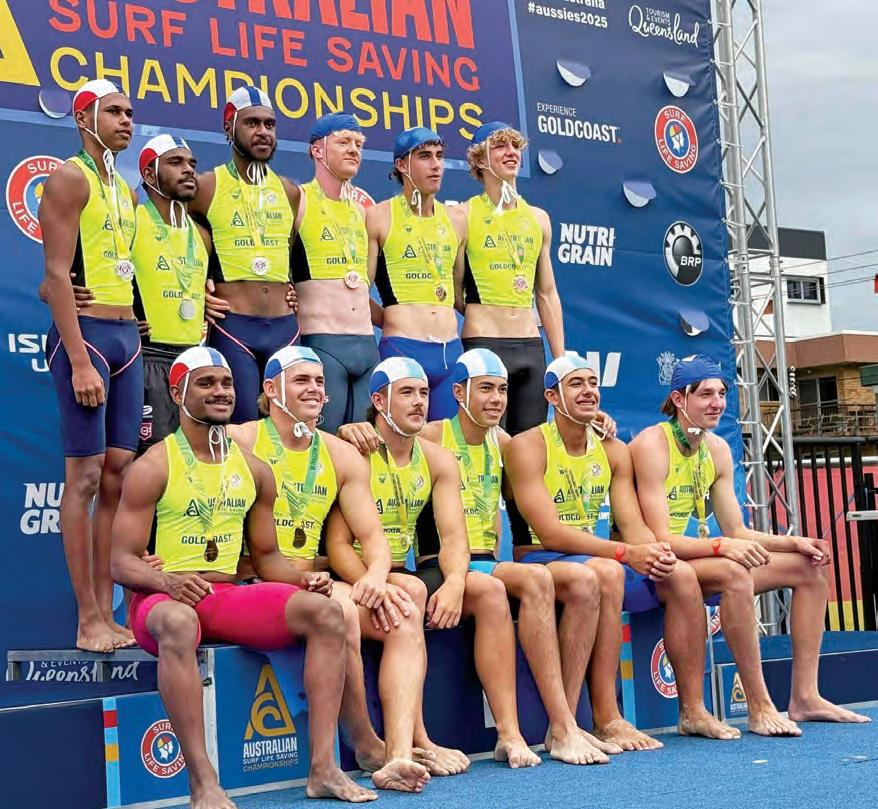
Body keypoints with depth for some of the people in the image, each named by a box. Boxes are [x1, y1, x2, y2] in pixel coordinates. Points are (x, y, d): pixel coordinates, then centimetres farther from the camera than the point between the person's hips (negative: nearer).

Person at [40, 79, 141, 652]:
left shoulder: (125, 191, 20)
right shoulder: (71, 178, -5)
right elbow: (58, 274, -13)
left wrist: (133, 342, 14)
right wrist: (79, 361, -19)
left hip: (127, 336, 8)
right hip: (86, 333, -8)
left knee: (119, 475, 5)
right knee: (85, 475, -7)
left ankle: (107, 614, 9)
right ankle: (88, 621, -4)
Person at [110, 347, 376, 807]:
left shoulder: (254, 470, 14)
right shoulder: (152, 469, -2)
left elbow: (266, 556, 18)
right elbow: (122, 562, -6)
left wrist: (303, 579, -3)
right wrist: (168, 581, -27)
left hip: (230, 597, 5)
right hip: (162, 598, -5)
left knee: (325, 611, -17)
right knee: (177, 623, -41)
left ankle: (322, 768, -21)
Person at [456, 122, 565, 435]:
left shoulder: (538, 218, 14)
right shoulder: (464, 215, -2)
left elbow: (547, 294, 15)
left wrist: (560, 358, 11)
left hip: (531, 346, 5)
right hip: (482, 344, -5)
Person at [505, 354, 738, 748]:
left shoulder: (613, 450, 10)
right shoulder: (528, 446, -11)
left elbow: (632, 524, 3)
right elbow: (550, 533, -21)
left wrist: (655, 552, -22)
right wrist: (625, 553, -29)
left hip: (598, 558, 7)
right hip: (538, 562, -7)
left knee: (680, 574, -12)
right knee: (606, 572, -36)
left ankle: (693, 709, -6)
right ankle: (606, 720, -32)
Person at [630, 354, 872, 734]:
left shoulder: (717, 449, 8)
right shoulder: (652, 444, -17)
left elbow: (737, 531, 8)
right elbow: (661, 539, -25)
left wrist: (795, 542, -6)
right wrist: (720, 545, -38)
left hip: (693, 557, 9)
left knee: (811, 567, 4)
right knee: (734, 573, -37)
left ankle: (805, 697, 2)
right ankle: (759, 708, -28)